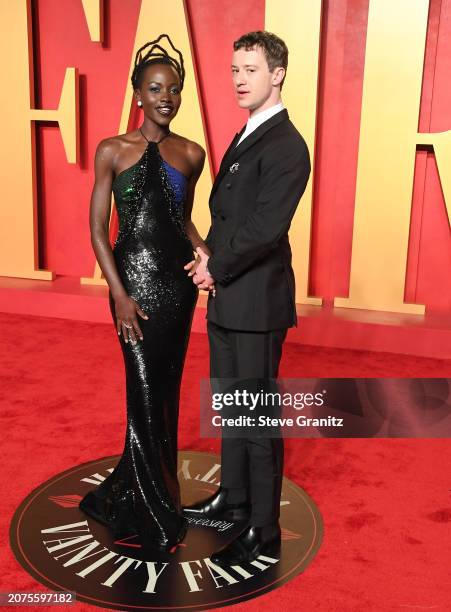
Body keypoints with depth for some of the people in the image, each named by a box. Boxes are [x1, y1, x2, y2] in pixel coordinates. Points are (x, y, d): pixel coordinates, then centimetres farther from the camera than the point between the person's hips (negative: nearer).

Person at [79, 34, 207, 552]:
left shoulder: (191, 154, 7)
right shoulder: (112, 151, -3)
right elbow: (97, 228, -4)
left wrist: (204, 251, -2)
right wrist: (119, 294, -13)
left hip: (179, 279, 5)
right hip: (136, 277, -4)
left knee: (167, 391, 11)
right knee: (146, 396, -2)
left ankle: (132, 494, 32)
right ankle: (158, 519, 16)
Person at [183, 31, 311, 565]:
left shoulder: (285, 146, -15)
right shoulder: (245, 138, 15)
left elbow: (266, 228, -23)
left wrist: (216, 268, -11)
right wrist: (210, 257, 0)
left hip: (256, 302, -9)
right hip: (228, 299, 9)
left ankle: (263, 532, 17)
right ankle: (233, 498, 39)